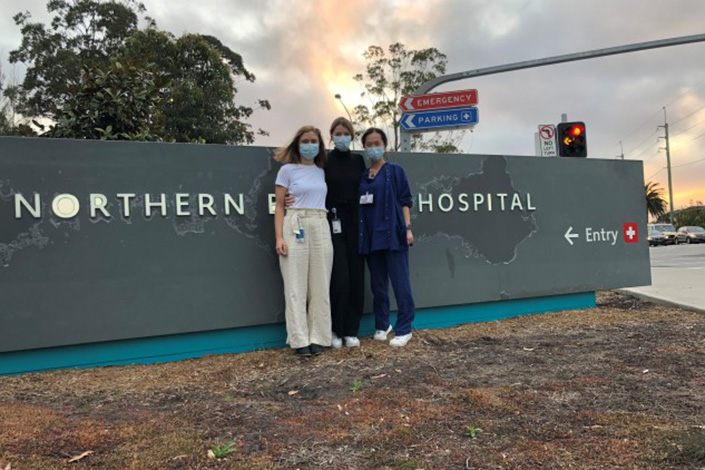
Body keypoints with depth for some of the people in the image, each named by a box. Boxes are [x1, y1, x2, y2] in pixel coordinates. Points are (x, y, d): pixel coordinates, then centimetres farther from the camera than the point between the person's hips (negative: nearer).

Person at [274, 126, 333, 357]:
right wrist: (279, 237, -10)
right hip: (295, 228, -4)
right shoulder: (287, 170, 3)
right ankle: (300, 340, 5)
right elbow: (279, 206, 0)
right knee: (296, 286, -2)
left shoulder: (322, 172, 15)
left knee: (320, 286, 4)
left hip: (321, 228, 4)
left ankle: (318, 338, 13)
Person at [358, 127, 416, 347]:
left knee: (400, 282, -4)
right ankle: (382, 325, 24)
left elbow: (405, 201, -1)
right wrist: (360, 234, 6)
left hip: (393, 234, -4)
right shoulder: (362, 176, 14)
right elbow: (359, 205, 15)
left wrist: (407, 228, -9)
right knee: (378, 284, 11)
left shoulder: (395, 171, 3)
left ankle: (404, 329, 6)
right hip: (371, 237, 5)